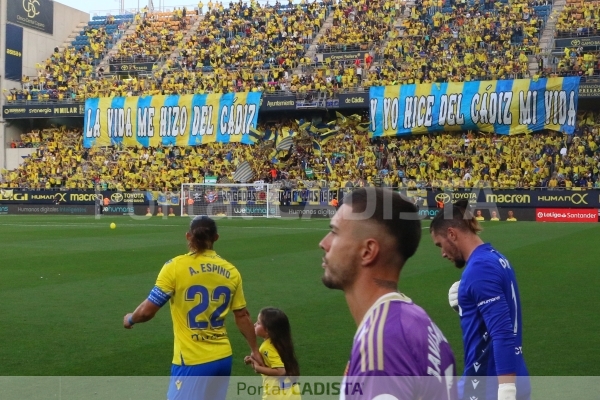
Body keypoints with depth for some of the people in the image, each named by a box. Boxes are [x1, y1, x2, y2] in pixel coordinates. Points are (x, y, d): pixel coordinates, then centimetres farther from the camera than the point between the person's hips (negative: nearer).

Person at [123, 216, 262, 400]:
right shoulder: (230, 271, 2)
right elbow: (242, 316, 10)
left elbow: (147, 311, -9)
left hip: (192, 362, -5)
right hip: (223, 359, 5)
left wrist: (130, 319, 12)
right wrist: (254, 350, 22)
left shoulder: (176, 266, -11)